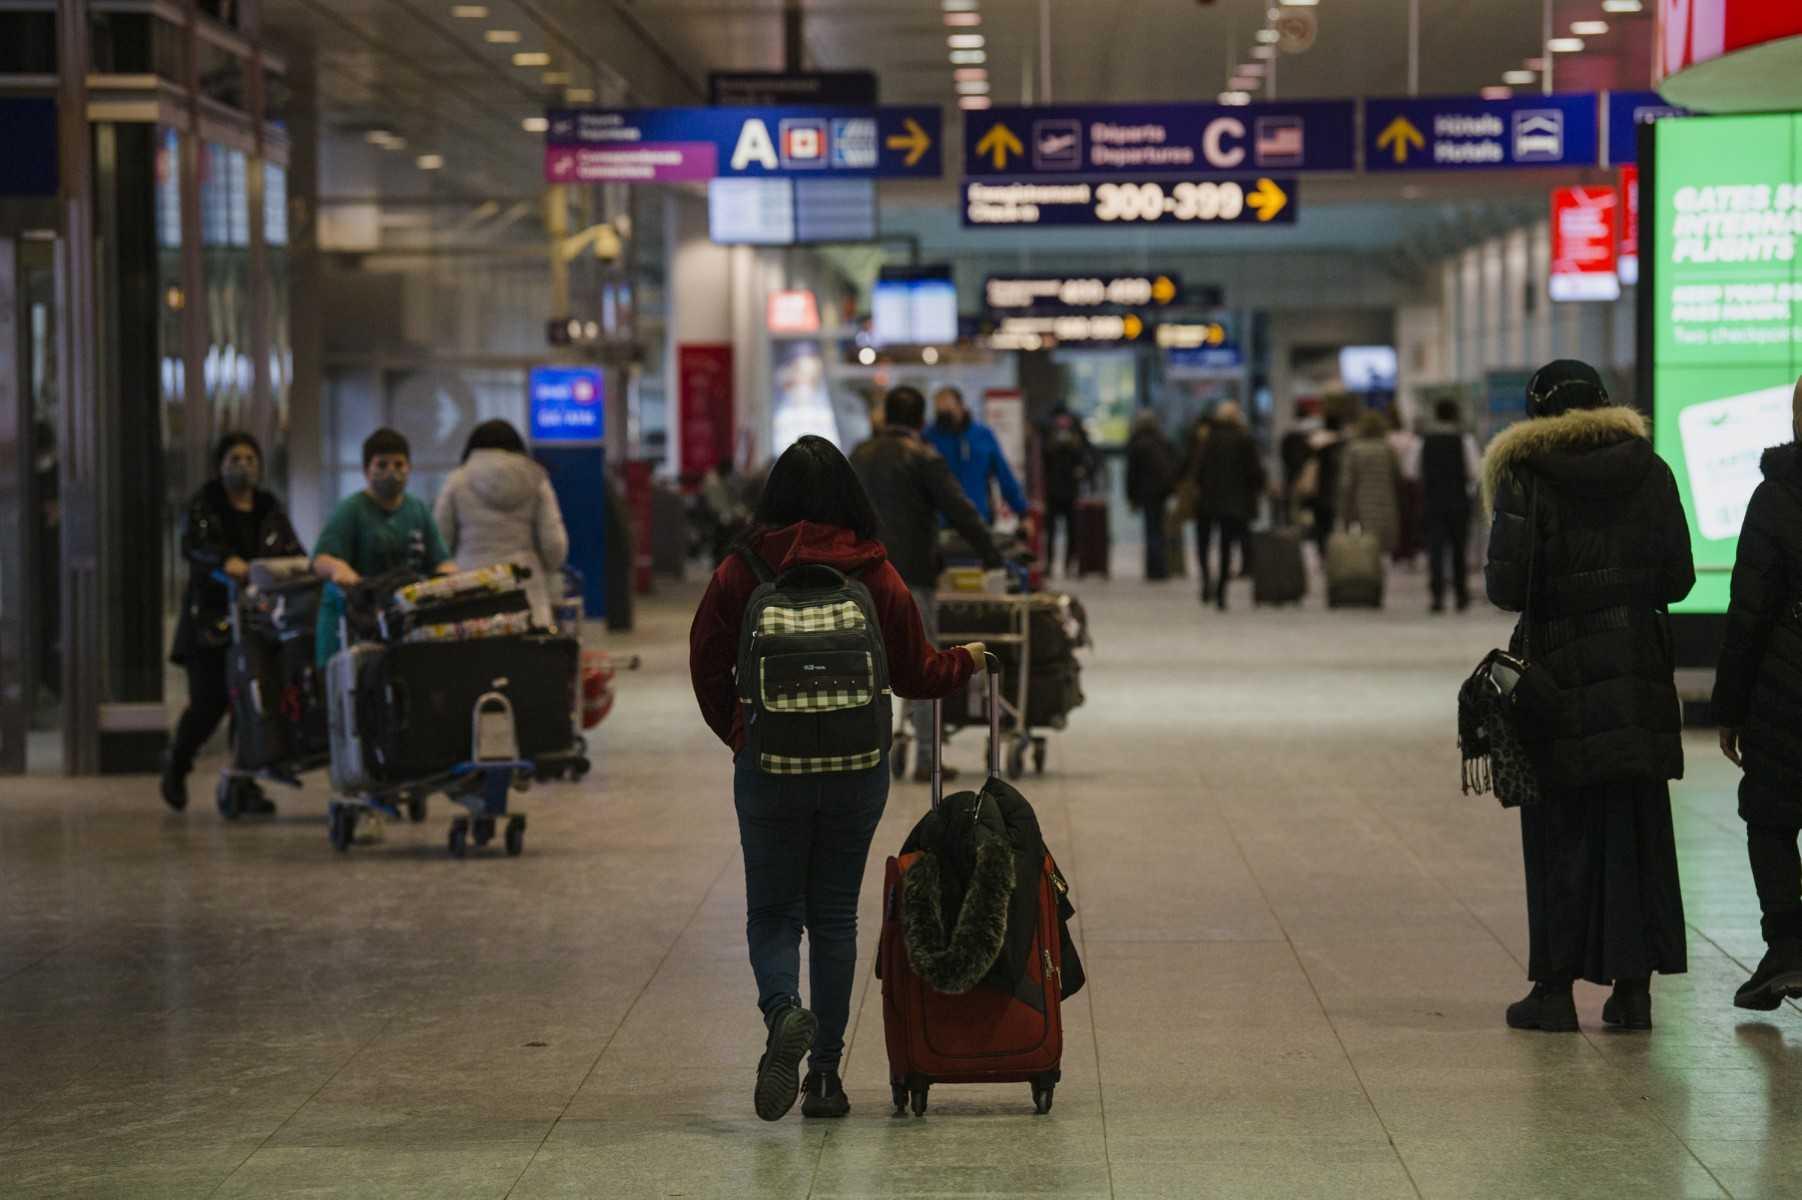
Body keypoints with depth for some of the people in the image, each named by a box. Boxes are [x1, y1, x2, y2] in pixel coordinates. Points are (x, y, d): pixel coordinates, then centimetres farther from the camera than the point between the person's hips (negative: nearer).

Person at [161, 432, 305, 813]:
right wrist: (226, 561, -36)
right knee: (208, 702, -8)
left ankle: (247, 785, 2)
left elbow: (293, 551, 7)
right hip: (211, 617, -4)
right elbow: (193, 545, -16)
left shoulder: (270, 510, 17)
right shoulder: (204, 506, 3)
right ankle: (177, 763, 19)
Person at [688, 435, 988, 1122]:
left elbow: (707, 667, 0)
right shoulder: (877, 577, -2)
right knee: (835, 915, 12)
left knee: (772, 911, 9)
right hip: (858, 769, 1)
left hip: (768, 766, -1)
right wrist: (967, 661, 26)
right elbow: (915, 674, 5)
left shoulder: (740, 575, -5)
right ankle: (825, 1072, 12)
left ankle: (783, 1010, -22)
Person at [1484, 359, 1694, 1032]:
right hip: (1639, 668, 3)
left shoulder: (1526, 477, -6)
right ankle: (1633, 987, 9)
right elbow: (1678, 578, 3)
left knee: (1560, 830, 3)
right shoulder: (1648, 471, 4)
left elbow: (1506, 585, -12)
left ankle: (1556, 988, 4)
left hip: (1558, 668, -3)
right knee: (1634, 828, 8)